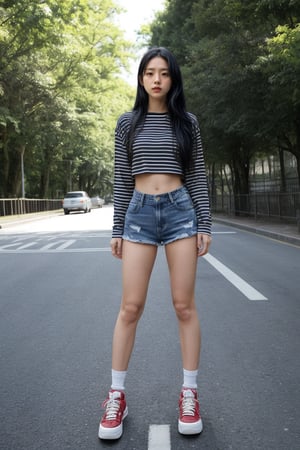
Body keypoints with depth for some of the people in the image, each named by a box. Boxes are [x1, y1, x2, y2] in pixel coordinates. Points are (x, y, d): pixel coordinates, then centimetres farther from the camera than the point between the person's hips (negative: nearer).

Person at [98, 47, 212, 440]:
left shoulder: (186, 121, 7)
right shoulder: (128, 123, 8)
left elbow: (197, 175, 6)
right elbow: (122, 178, 7)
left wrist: (204, 225, -1)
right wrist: (117, 228, 4)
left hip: (180, 211, 0)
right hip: (139, 213, 1)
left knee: (185, 305, 2)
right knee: (131, 307, -1)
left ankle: (189, 394, 13)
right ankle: (117, 396, 11)